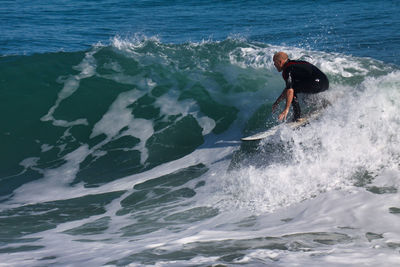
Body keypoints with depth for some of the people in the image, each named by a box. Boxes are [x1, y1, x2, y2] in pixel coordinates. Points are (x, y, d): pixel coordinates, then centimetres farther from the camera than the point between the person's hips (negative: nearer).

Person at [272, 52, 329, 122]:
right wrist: (277, 102, 34)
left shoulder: (287, 70, -6)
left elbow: (290, 90, -18)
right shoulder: (293, 64, 24)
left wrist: (286, 109, -19)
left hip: (317, 84, -10)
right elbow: (288, 87, 32)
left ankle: (298, 116, -8)